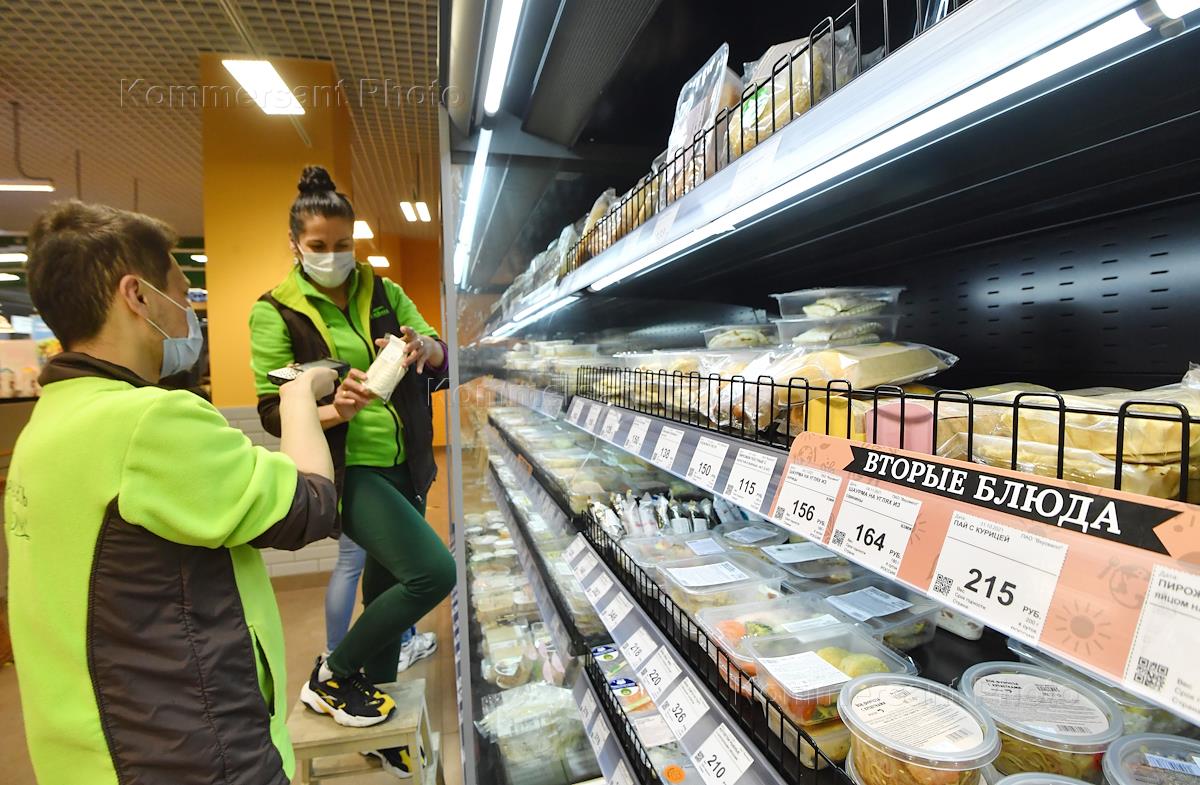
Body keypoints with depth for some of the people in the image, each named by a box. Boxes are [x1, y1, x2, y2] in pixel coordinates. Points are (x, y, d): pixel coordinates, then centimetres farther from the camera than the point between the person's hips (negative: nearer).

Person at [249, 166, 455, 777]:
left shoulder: (383, 293, 7)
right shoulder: (276, 313, -3)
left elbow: (442, 359, 3)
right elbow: (273, 411, -7)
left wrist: (424, 347, -21)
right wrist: (331, 411, -28)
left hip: (402, 465, 5)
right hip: (345, 468, -5)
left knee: (388, 588, 15)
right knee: (434, 571, -21)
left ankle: (378, 732, 38)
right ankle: (331, 677, 7)